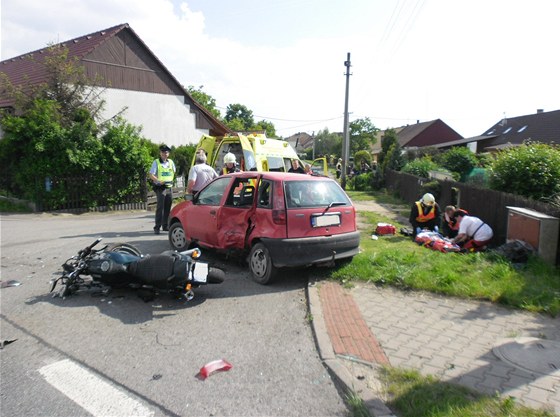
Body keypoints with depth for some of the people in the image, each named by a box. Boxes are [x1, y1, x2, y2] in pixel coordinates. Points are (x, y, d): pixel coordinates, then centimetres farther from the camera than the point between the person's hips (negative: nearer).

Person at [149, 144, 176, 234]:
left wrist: (171, 180, 11)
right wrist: (159, 181, -21)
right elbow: (151, 175, -6)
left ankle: (165, 226, 19)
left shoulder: (171, 162, 11)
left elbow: (173, 172, 26)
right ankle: (157, 227, -5)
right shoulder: (156, 162, -2)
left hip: (169, 187, 5)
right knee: (160, 207, -8)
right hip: (160, 188, -5)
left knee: (168, 208, 9)